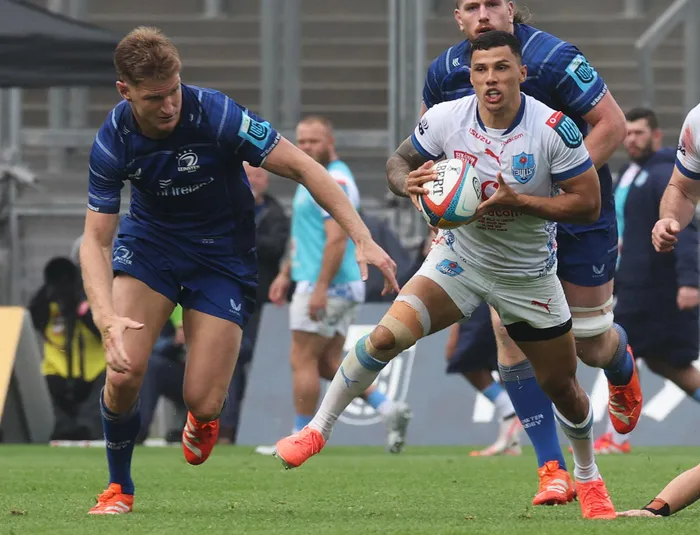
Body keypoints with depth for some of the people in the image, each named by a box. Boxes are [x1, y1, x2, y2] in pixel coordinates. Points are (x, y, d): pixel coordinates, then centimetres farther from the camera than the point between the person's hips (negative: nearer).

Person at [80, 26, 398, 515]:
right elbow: (95, 240, -17)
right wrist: (107, 317, -35)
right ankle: (119, 488, 5)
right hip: (150, 240, 1)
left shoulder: (218, 115, -28)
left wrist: (363, 239, -28)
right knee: (125, 372, -21)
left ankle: (202, 418, 32)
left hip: (223, 252, -1)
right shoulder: (114, 142, -20)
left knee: (203, 403, -10)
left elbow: (303, 167, -22)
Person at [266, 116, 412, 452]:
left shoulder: (333, 182, -15)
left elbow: (337, 239, -23)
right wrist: (286, 274, 26)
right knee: (329, 363, 10)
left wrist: (320, 288, -26)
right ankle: (388, 409, 4)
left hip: (326, 286, -10)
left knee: (303, 361, -4)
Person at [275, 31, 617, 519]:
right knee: (387, 336, -21)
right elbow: (399, 160, 3)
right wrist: (408, 180, -23)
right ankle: (318, 430, -5)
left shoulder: (554, 129, -21)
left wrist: (518, 200, -30)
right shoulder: (445, 118, -14)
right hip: (460, 257, 1)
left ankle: (588, 478, 37)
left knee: (562, 386, 10)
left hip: (529, 276, -1)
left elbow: (588, 204, -17)